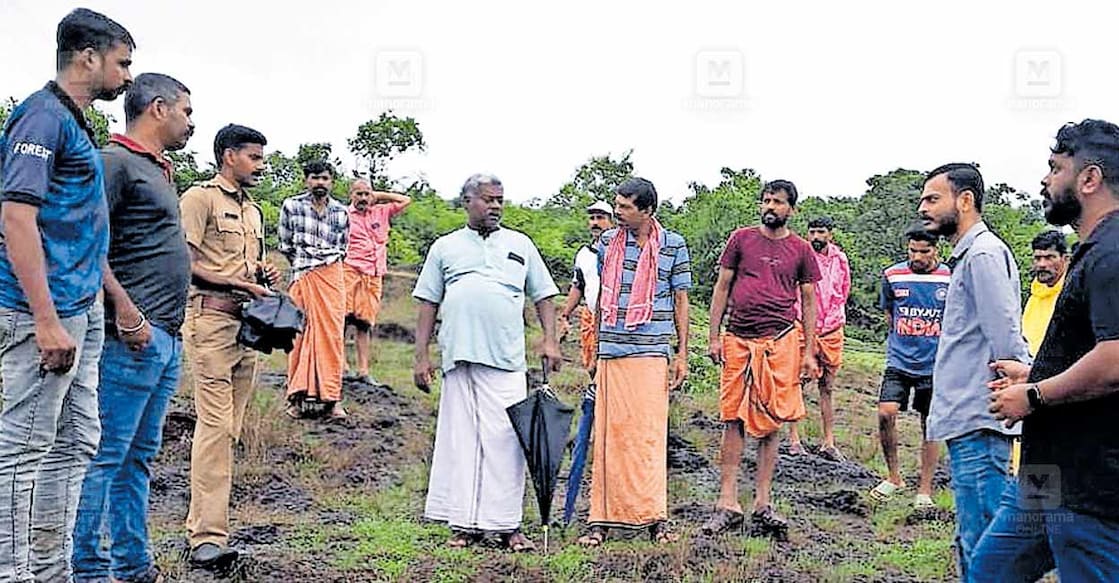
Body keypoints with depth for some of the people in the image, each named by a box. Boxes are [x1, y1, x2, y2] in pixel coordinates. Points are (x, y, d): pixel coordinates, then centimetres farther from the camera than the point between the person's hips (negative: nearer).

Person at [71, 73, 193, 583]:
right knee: (106, 456, -5)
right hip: (132, 335, -10)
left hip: (164, 337, 10)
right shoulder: (116, 161, -7)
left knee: (138, 457, 14)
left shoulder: (158, 170, 23)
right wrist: (124, 309, -21)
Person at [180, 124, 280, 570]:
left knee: (229, 428, 7)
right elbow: (184, 262, -11)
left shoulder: (253, 210, 24)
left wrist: (264, 277, 11)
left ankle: (202, 523, 14)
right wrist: (240, 283, -15)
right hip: (211, 319, -9)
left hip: (247, 323, 9)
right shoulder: (201, 197, -2)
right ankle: (208, 537, -13)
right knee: (215, 423, -13)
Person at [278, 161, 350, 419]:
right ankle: (297, 397, 2)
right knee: (300, 333, -2)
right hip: (301, 277, -1)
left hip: (331, 277, 2)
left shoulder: (341, 212, 10)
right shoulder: (291, 205, 4)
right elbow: (285, 245, 8)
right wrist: (302, 265, 4)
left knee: (332, 334, -2)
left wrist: (328, 260, 6)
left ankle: (331, 397, 1)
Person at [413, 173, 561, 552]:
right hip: (459, 358, 0)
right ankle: (466, 524, 8)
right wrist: (422, 356, 5)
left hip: (506, 362, 0)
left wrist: (549, 340, 3)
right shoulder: (445, 247, 14)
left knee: (504, 441, -5)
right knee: (461, 439, 1)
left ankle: (507, 525, 1)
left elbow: (543, 296, 16)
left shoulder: (520, 245, 16)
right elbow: (428, 303, 12)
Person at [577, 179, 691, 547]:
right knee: (608, 434, 1)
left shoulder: (673, 245, 4)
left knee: (649, 434, -4)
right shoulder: (608, 243, 10)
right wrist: (593, 346, 17)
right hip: (611, 352, 2)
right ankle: (602, 520, 4)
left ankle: (654, 519, 3)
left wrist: (683, 354, 3)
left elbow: (681, 301, 7)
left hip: (651, 353, -2)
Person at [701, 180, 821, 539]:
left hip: (780, 342, 0)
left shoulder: (800, 250, 9)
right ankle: (728, 503, 2)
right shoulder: (741, 239, 8)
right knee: (733, 419, -1)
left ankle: (762, 504, 9)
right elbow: (722, 287, 9)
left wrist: (809, 352, 5)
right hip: (738, 340, 0)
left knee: (769, 423, 4)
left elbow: (809, 301, 11)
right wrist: (714, 337, 2)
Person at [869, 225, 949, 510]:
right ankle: (894, 477, 7)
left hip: (935, 366, -1)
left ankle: (924, 490, 15)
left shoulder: (951, 279, -4)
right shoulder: (892, 276, 1)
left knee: (931, 426, 5)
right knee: (885, 414, -13)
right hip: (899, 361, 1)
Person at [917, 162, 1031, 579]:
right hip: (967, 423, 11)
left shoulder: (983, 254, -11)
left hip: (977, 425, -11)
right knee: (972, 543, 15)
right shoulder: (968, 256, 21)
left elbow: (1007, 341, -19)